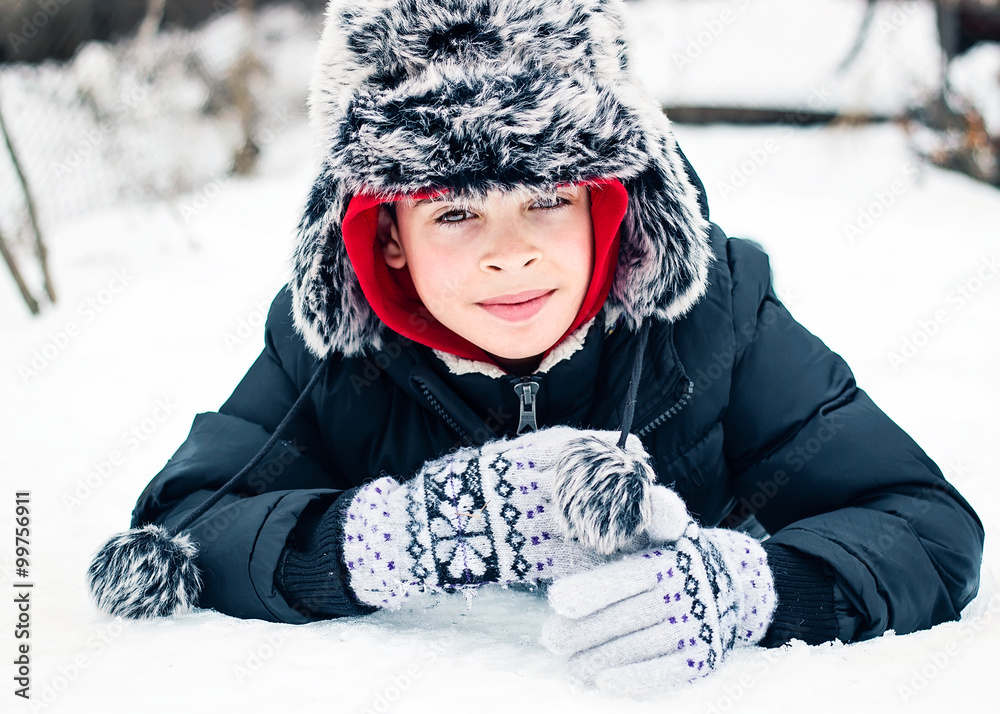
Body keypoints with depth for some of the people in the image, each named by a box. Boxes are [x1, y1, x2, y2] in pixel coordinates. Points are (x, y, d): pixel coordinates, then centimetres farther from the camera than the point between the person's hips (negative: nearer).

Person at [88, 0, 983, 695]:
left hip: (667, 692, 0)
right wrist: (414, 530, -41)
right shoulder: (328, 347, -14)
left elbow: (933, 530, -19)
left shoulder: (713, 313, -17)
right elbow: (177, 529, -23)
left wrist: (739, 587, -41)